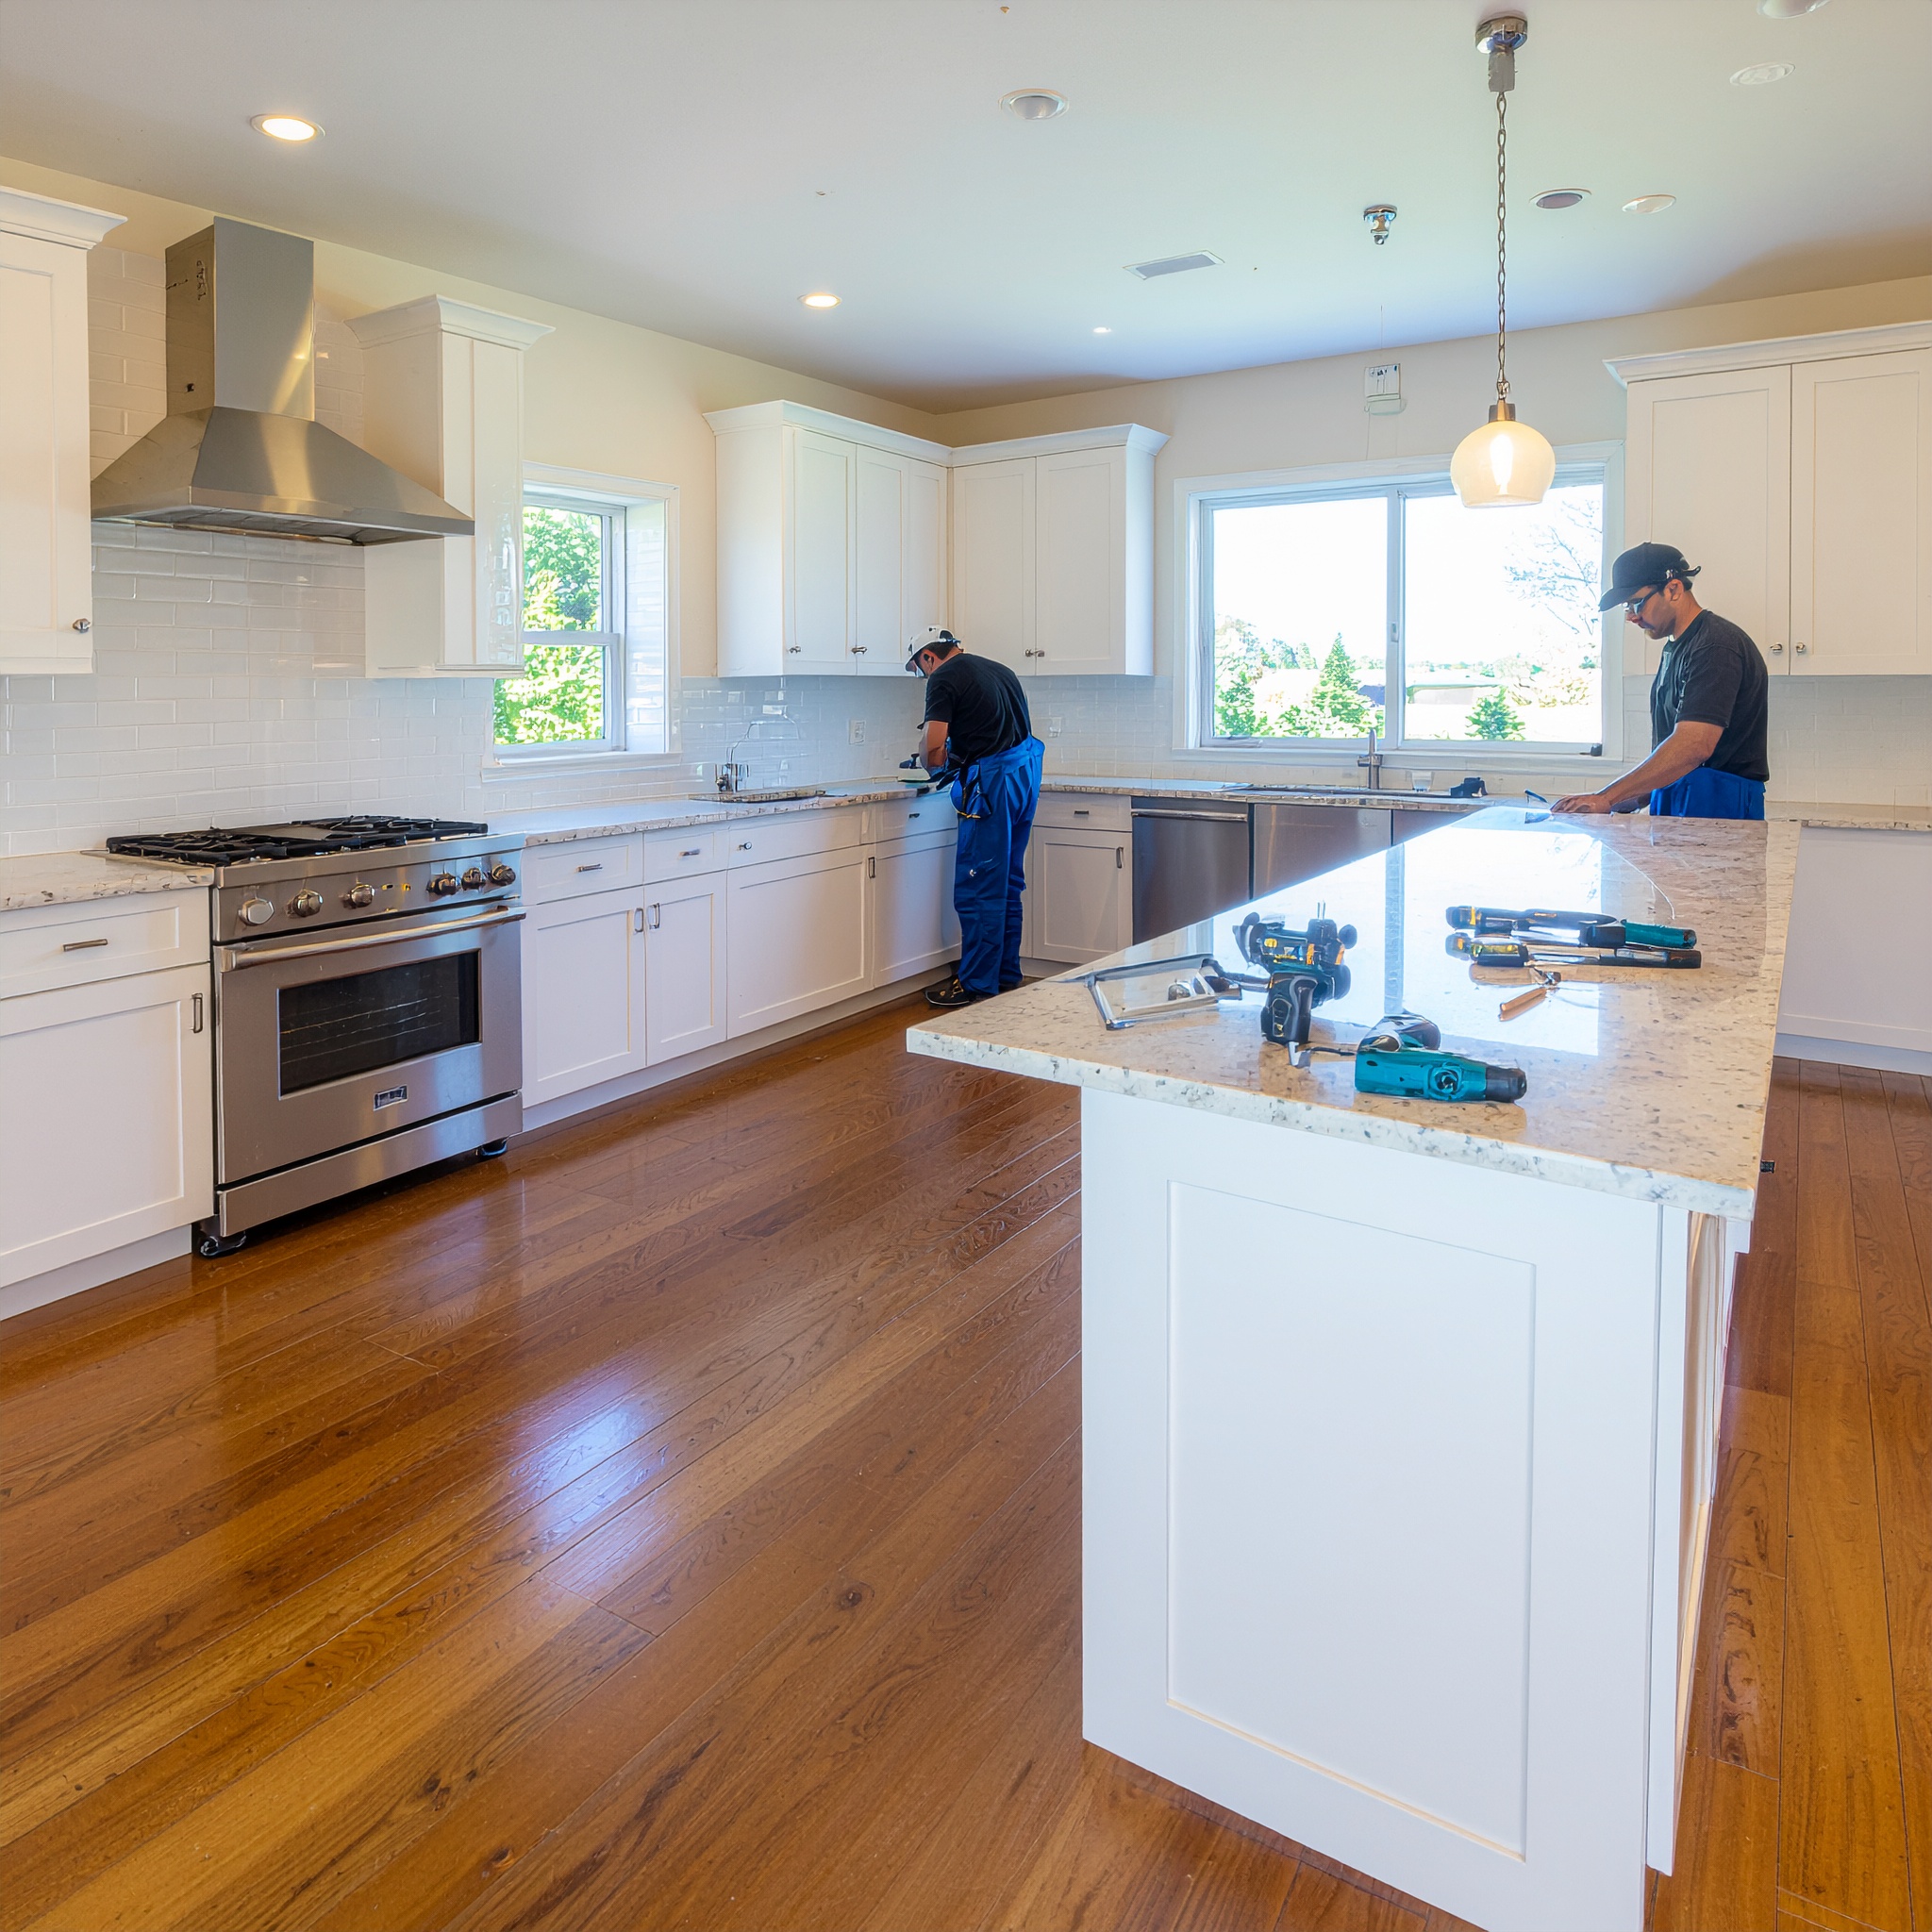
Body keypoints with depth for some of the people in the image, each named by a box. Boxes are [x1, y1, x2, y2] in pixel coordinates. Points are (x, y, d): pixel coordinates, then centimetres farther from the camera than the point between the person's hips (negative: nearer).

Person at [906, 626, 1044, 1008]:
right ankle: (1006, 975, 23)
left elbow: (933, 750, -13)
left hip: (993, 782, -9)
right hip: (1027, 769, 9)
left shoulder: (944, 678, -5)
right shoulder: (998, 669, 21)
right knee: (1007, 884, 16)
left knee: (978, 889, -3)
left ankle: (977, 985, 2)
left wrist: (932, 763, 11)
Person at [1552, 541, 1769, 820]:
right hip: (1673, 807, 8)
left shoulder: (1717, 646, -12)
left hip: (1719, 810, -8)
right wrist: (1634, 799, 10)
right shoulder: (1675, 647, 20)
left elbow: (1693, 747, -23)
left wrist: (1606, 798, -24)